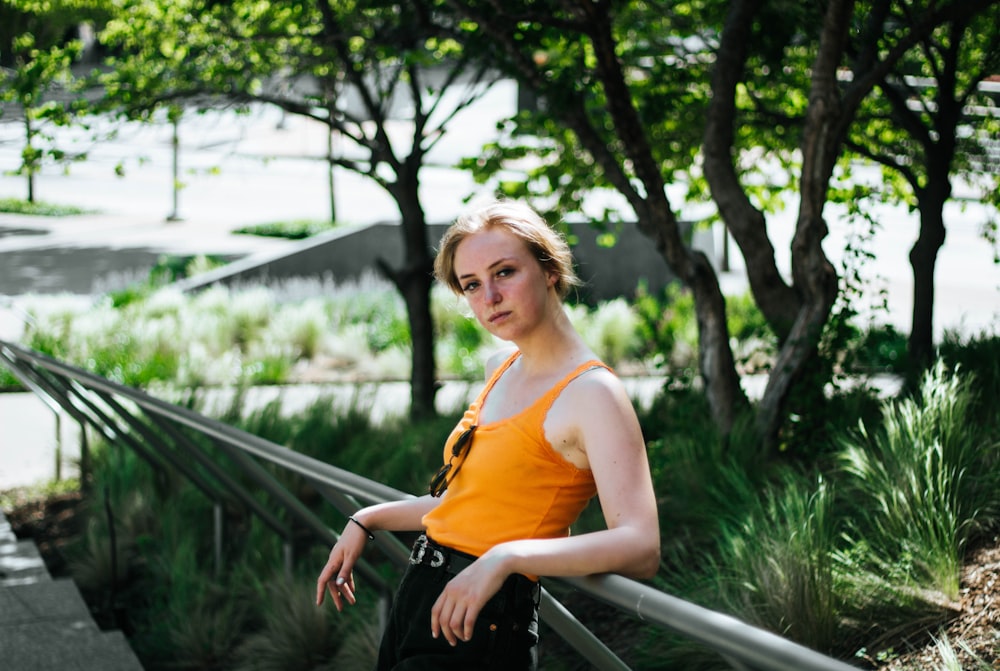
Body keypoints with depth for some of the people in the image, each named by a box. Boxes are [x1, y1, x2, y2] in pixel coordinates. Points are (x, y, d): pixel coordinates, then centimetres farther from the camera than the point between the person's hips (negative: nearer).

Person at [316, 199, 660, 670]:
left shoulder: (592, 393, -15)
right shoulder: (502, 370, 11)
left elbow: (640, 549, -27)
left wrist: (507, 556, -34)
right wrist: (369, 520, 20)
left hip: (477, 631, -8)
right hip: (420, 598, 8)